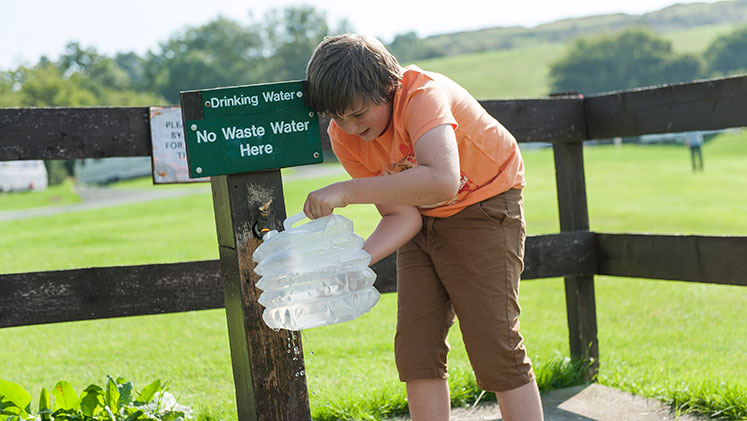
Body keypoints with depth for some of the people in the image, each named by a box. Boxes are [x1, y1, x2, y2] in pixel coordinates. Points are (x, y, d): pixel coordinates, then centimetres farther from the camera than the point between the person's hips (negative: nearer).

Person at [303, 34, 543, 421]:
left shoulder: (423, 94, -30)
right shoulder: (344, 137, -11)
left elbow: (442, 182, -48)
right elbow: (401, 214, -10)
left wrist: (348, 192, -46)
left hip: (483, 207, -6)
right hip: (423, 221, 6)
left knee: (495, 345, -12)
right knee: (415, 348, 0)